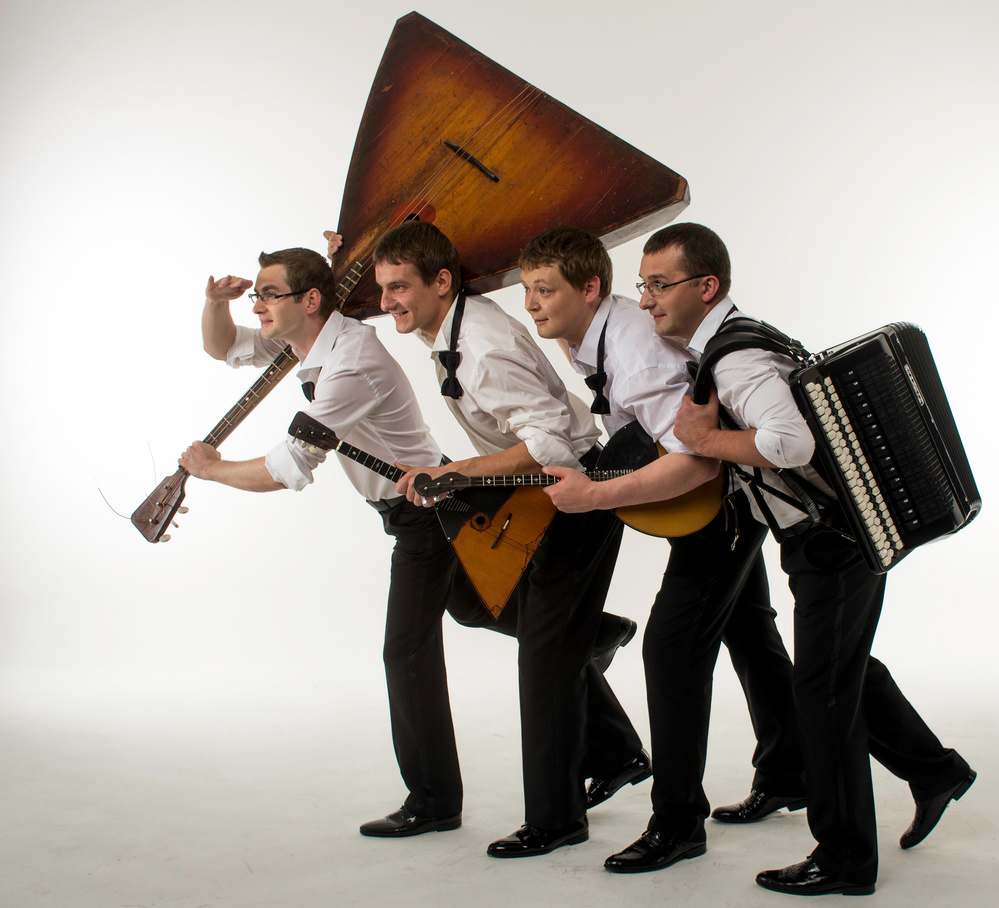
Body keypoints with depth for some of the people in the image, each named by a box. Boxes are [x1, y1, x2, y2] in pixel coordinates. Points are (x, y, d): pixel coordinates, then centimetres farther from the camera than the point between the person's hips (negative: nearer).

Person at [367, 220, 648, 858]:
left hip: (578, 497, -10)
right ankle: (617, 755, 33)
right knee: (534, 627, 18)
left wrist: (453, 472, -33)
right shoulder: (449, 332, 2)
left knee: (546, 651, -5)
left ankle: (556, 818, 7)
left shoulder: (484, 349, -28)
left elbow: (552, 443, -32)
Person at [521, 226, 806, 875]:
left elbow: (697, 462, -41)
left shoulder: (636, 354, -34)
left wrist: (594, 495, -39)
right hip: (722, 489, 10)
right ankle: (787, 775, 41)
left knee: (673, 640, -13)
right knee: (746, 626, 22)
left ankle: (678, 822, -2)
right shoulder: (589, 336, -5)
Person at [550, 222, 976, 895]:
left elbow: (792, 441, -42)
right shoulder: (726, 339, 6)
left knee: (823, 689, -1)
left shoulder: (734, 358, -26)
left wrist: (707, 440, -29)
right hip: (833, 534, 10)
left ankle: (844, 861, 12)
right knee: (848, 668, 23)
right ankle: (935, 770, 41)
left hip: (833, 541, -10)